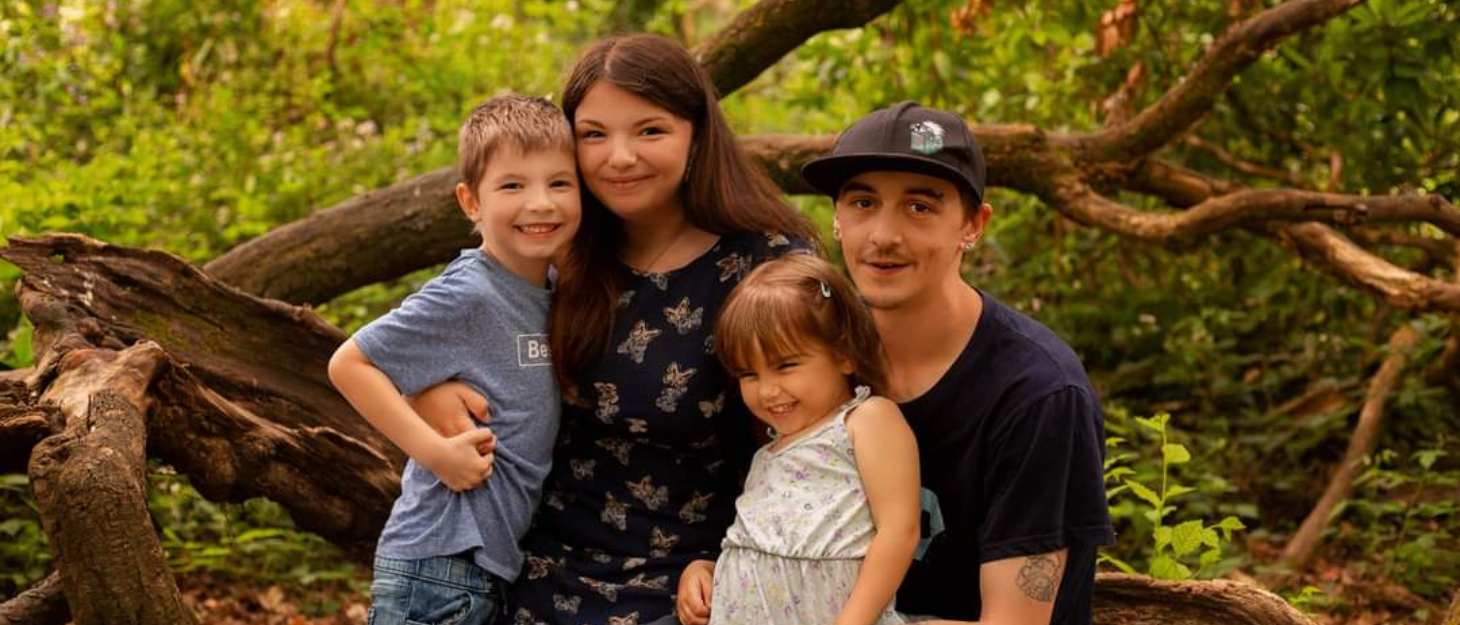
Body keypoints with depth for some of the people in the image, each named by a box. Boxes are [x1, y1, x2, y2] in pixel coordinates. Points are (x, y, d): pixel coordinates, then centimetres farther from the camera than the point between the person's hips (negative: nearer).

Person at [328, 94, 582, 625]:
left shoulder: (554, 289, 6)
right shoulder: (467, 296, -16)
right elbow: (349, 364, -15)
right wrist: (435, 450, -20)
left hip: (497, 566, 8)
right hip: (438, 566, -8)